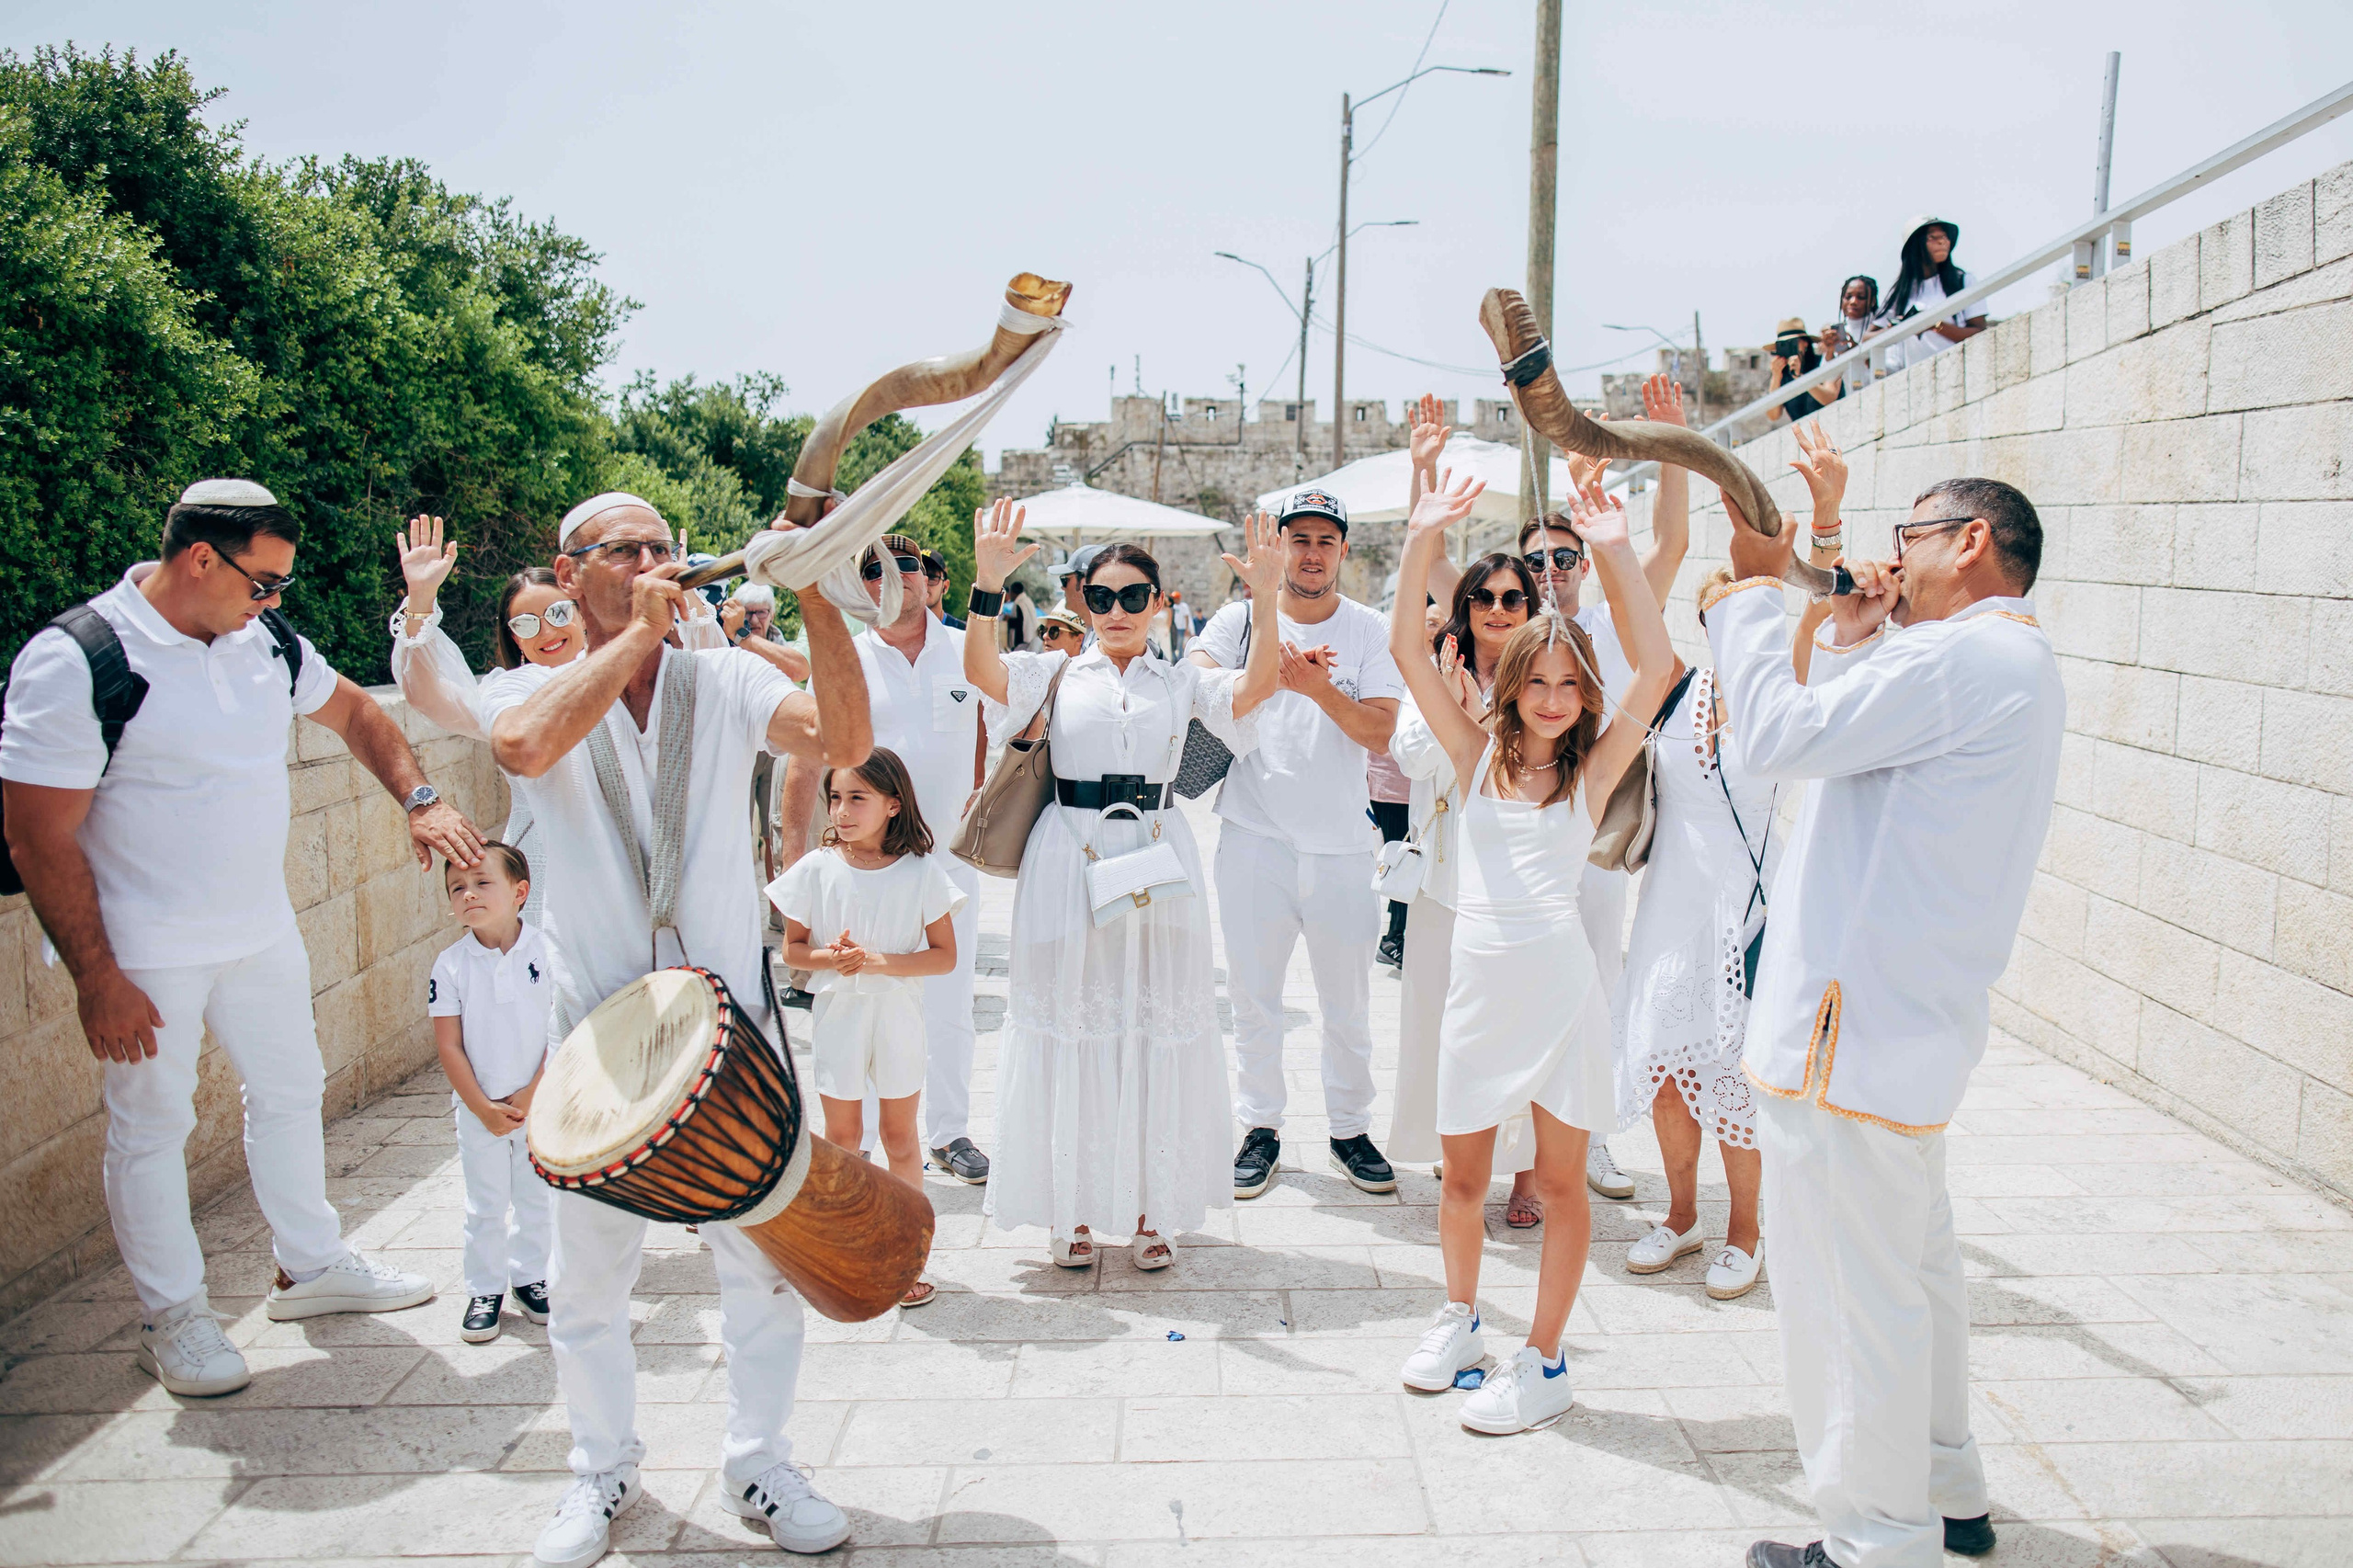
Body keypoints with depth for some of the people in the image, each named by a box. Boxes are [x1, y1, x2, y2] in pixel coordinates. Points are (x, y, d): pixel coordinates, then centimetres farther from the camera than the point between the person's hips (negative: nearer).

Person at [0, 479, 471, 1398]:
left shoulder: (266, 639, -1)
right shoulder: (75, 662, -20)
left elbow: (351, 711, 18)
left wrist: (419, 800, 4)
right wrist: (97, 980, -18)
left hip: (262, 931, 7)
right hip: (145, 956, -7)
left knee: (290, 1089, 17)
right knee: (152, 1126, 8)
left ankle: (311, 1267, 35)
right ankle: (173, 1317, 25)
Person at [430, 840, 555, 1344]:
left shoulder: (547, 951, -11)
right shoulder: (451, 965, -9)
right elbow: (448, 1046, -7)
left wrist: (533, 1094, -13)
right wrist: (484, 1109, -11)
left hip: (541, 1103, 0)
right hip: (478, 1109, 0)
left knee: (537, 1197, 13)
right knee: (485, 1205, 9)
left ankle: (530, 1277, 31)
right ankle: (484, 1291, 25)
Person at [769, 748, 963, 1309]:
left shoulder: (921, 872, -9)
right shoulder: (816, 869, -5)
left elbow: (945, 956, -8)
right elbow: (792, 948, 2)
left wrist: (880, 962, -20)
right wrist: (829, 957, -19)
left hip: (897, 1016, -1)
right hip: (837, 1016, 1)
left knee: (900, 1138, 9)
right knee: (842, 1138, 11)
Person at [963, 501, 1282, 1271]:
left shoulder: (1182, 681, 8)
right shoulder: (1056, 673, 6)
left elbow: (1256, 686, -9)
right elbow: (981, 670, -11)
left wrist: (1266, 597, -22)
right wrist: (988, 583, -25)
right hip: (1069, 861, -1)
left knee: (1159, 1029, 5)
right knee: (1071, 1027, 4)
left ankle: (1150, 1209, 20)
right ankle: (1073, 1210, 19)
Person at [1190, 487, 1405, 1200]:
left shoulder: (1370, 631, 3)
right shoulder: (1243, 618, 3)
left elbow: (1380, 732, -7)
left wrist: (1319, 687, -23)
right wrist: (1270, 662, -26)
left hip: (1342, 843, 1)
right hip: (1255, 837, 0)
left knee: (1348, 1001, 10)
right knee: (1253, 997, 8)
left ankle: (1349, 1128, 26)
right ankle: (1260, 1128, 22)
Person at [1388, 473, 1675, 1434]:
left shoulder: (1591, 772, 2)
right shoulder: (1477, 754, 6)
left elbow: (1655, 666, -10)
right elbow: (1406, 649, 0)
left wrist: (1614, 553, -13)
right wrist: (1424, 539, -8)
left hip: (1559, 983, -2)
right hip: (1479, 982, 2)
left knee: (1559, 1180, 7)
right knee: (1463, 1176, 14)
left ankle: (1543, 1363, 20)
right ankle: (1458, 1318, 38)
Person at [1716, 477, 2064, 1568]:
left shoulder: (1967, 658, -18)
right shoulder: (2011, 666, 17)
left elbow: (1781, 738, -22)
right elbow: (1842, 746, 22)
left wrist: (1751, 586, -11)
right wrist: (1853, 641, 12)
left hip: (1850, 1033, -11)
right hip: (1911, 1028, 11)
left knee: (1851, 1293, 0)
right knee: (1914, 1267, 23)